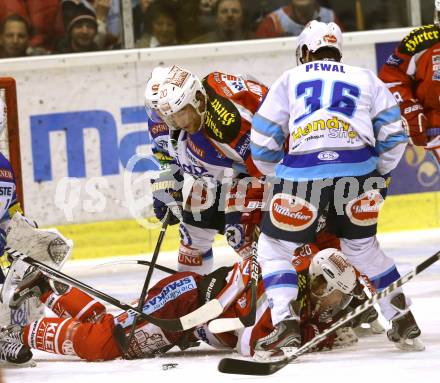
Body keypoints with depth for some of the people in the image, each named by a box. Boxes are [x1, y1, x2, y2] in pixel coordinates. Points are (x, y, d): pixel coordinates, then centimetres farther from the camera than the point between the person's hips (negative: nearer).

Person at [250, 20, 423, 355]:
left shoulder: (289, 80, 21)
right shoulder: (365, 79, 24)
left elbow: (262, 142, 17)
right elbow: (393, 133, 17)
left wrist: (280, 177, 31)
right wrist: (377, 176, 29)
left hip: (303, 170, -2)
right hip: (358, 168, 2)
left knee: (276, 246, 14)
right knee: (362, 245, 24)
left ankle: (285, 325, -2)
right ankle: (403, 322, 22)